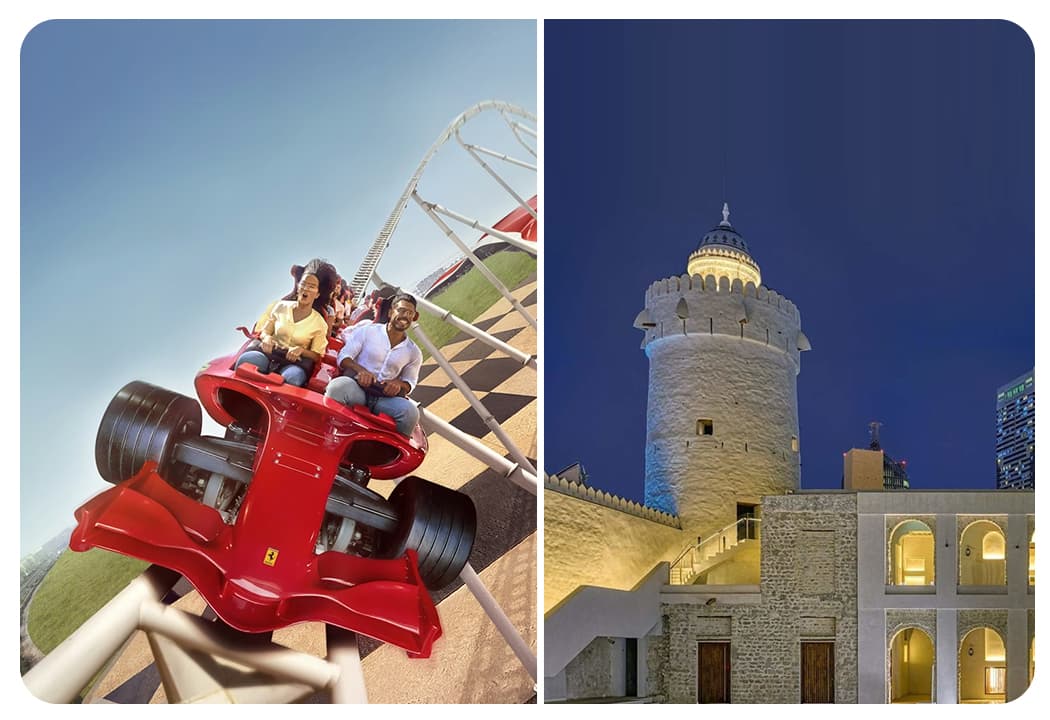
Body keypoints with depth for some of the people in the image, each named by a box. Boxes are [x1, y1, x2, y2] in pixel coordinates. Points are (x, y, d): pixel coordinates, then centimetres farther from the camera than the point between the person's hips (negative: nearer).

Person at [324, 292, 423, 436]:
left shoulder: (414, 352, 15)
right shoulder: (367, 331, 7)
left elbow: (410, 382, 23)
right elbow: (343, 357, 4)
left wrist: (398, 384, -3)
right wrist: (360, 370, -17)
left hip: (385, 396, 2)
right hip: (356, 386, -2)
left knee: (410, 412, -30)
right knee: (338, 386, -39)